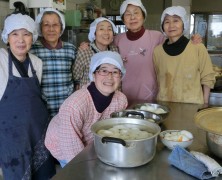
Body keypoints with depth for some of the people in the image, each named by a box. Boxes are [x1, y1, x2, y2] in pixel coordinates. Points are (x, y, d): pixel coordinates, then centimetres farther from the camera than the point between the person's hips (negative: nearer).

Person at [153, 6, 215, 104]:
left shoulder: (198, 48, -7)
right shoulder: (157, 51, 0)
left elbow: (207, 78, -2)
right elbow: (158, 80, 8)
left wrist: (204, 104, -3)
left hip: (192, 104, -2)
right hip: (165, 103, 2)